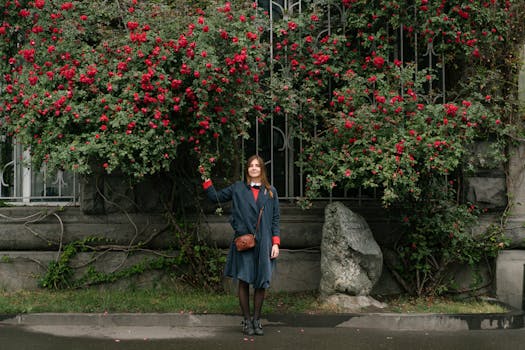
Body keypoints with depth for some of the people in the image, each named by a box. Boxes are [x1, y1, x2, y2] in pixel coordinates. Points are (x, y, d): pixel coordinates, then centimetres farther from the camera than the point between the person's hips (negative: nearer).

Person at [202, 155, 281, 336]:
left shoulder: (270, 192, 10)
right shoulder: (237, 188, 8)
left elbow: (275, 219, 9)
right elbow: (216, 197, 15)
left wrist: (276, 243, 1)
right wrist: (206, 180, 4)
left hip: (263, 243, 1)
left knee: (261, 283, 2)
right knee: (244, 281, -1)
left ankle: (256, 320, 15)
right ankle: (246, 321, 9)